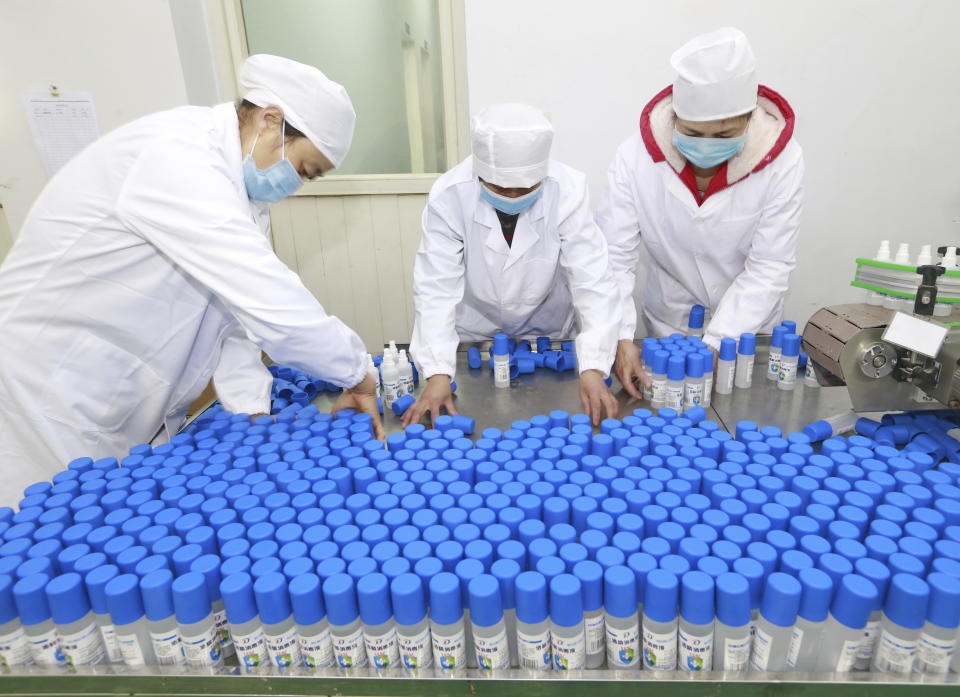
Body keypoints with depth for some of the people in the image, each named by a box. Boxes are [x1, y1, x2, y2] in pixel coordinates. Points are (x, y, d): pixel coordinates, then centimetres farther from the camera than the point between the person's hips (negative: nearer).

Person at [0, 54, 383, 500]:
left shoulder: (242, 180, 3)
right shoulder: (178, 158, -26)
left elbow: (235, 305, 1)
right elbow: (273, 305, -32)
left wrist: (254, 409, -7)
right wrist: (356, 373, -19)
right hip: (55, 399, -8)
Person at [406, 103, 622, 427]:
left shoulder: (568, 190, -25)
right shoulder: (448, 196, -26)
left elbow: (593, 281, -27)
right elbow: (436, 288, -26)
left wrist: (593, 367, -38)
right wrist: (438, 373, -35)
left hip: (548, 334, 1)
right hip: (474, 337, 0)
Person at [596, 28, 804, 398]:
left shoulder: (782, 160, -20)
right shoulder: (635, 157, -21)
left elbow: (769, 267, -19)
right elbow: (612, 255, -21)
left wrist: (716, 343, -27)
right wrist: (620, 336, -31)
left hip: (747, 325, 1)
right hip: (668, 324, 0)